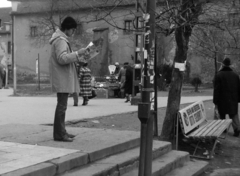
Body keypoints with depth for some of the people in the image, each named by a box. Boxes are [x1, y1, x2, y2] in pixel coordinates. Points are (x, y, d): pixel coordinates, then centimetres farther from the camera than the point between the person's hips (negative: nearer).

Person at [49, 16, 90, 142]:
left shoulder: (62, 40, 20)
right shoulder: (60, 40, -13)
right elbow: (62, 58, -23)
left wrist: (80, 58, 13)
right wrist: (78, 53, -21)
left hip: (63, 79, 11)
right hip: (62, 79, -11)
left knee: (62, 106, 13)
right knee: (62, 106, -8)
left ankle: (61, 132, 20)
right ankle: (59, 134, -4)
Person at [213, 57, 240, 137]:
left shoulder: (219, 75, -9)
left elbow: (216, 90, -11)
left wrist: (215, 101, -7)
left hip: (222, 100, -3)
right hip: (233, 100, 3)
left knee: (222, 115, 12)